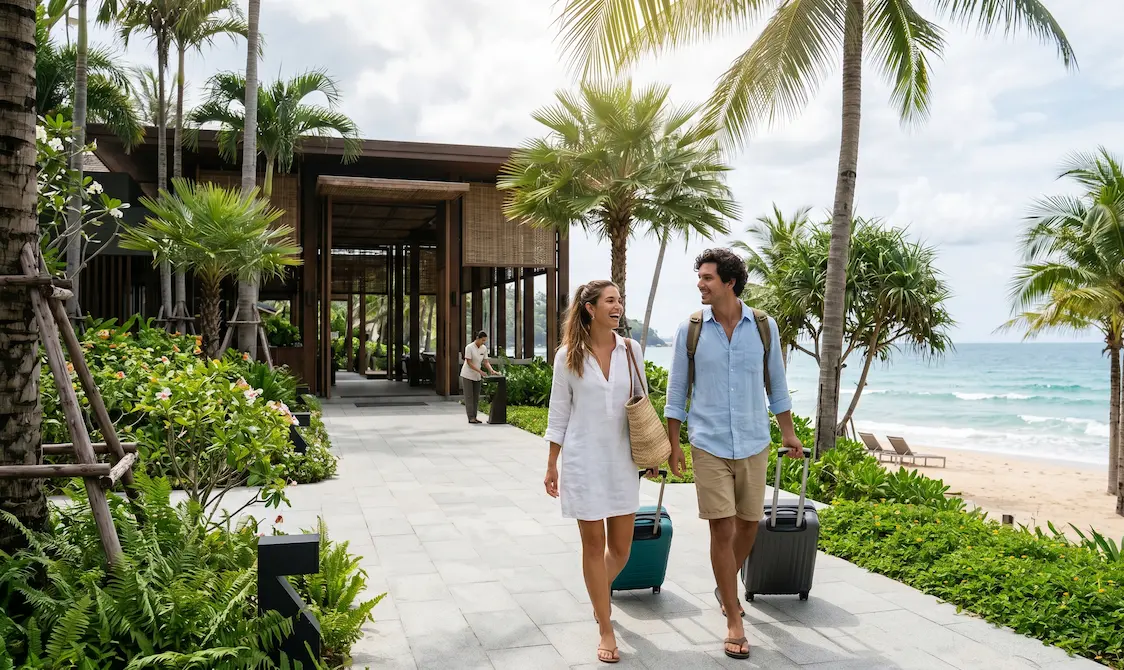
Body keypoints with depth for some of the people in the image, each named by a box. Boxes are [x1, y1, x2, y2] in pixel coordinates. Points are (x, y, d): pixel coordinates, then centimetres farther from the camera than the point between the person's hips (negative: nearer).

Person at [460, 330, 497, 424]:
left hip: (477, 376, 6)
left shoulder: (484, 348, 1)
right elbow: (469, 363, -19)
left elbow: (486, 362, 1)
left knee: (476, 397, 6)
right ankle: (471, 418, -6)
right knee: (469, 397, -5)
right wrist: (480, 371, -25)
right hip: (467, 375, -6)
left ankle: (474, 417, 11)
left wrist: (492, 370, -16)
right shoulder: (469, 347, -17)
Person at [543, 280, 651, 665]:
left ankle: (599, 592, 42)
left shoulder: (631, 350, 1)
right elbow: (558, 413, 1)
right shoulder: (568, 356, -4)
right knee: (594, 544, 4)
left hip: (622, 459, 3)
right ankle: (606, 629, 18)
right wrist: (551, 465, 2)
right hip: (583, 460, -2)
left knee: (621, 546, 9)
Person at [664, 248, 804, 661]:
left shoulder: (763, 327, -2)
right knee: (721, 530, -3)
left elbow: (776, 383, 9)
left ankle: (725, 586, 41)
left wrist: (788, 432, 11)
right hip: (709, 445, -2)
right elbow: (676, 391, 2)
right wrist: (673, 445, 0)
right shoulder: (690, 330, -4)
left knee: (748, 523, 13)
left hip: (753, 444, 2)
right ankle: (734, 621, 10)